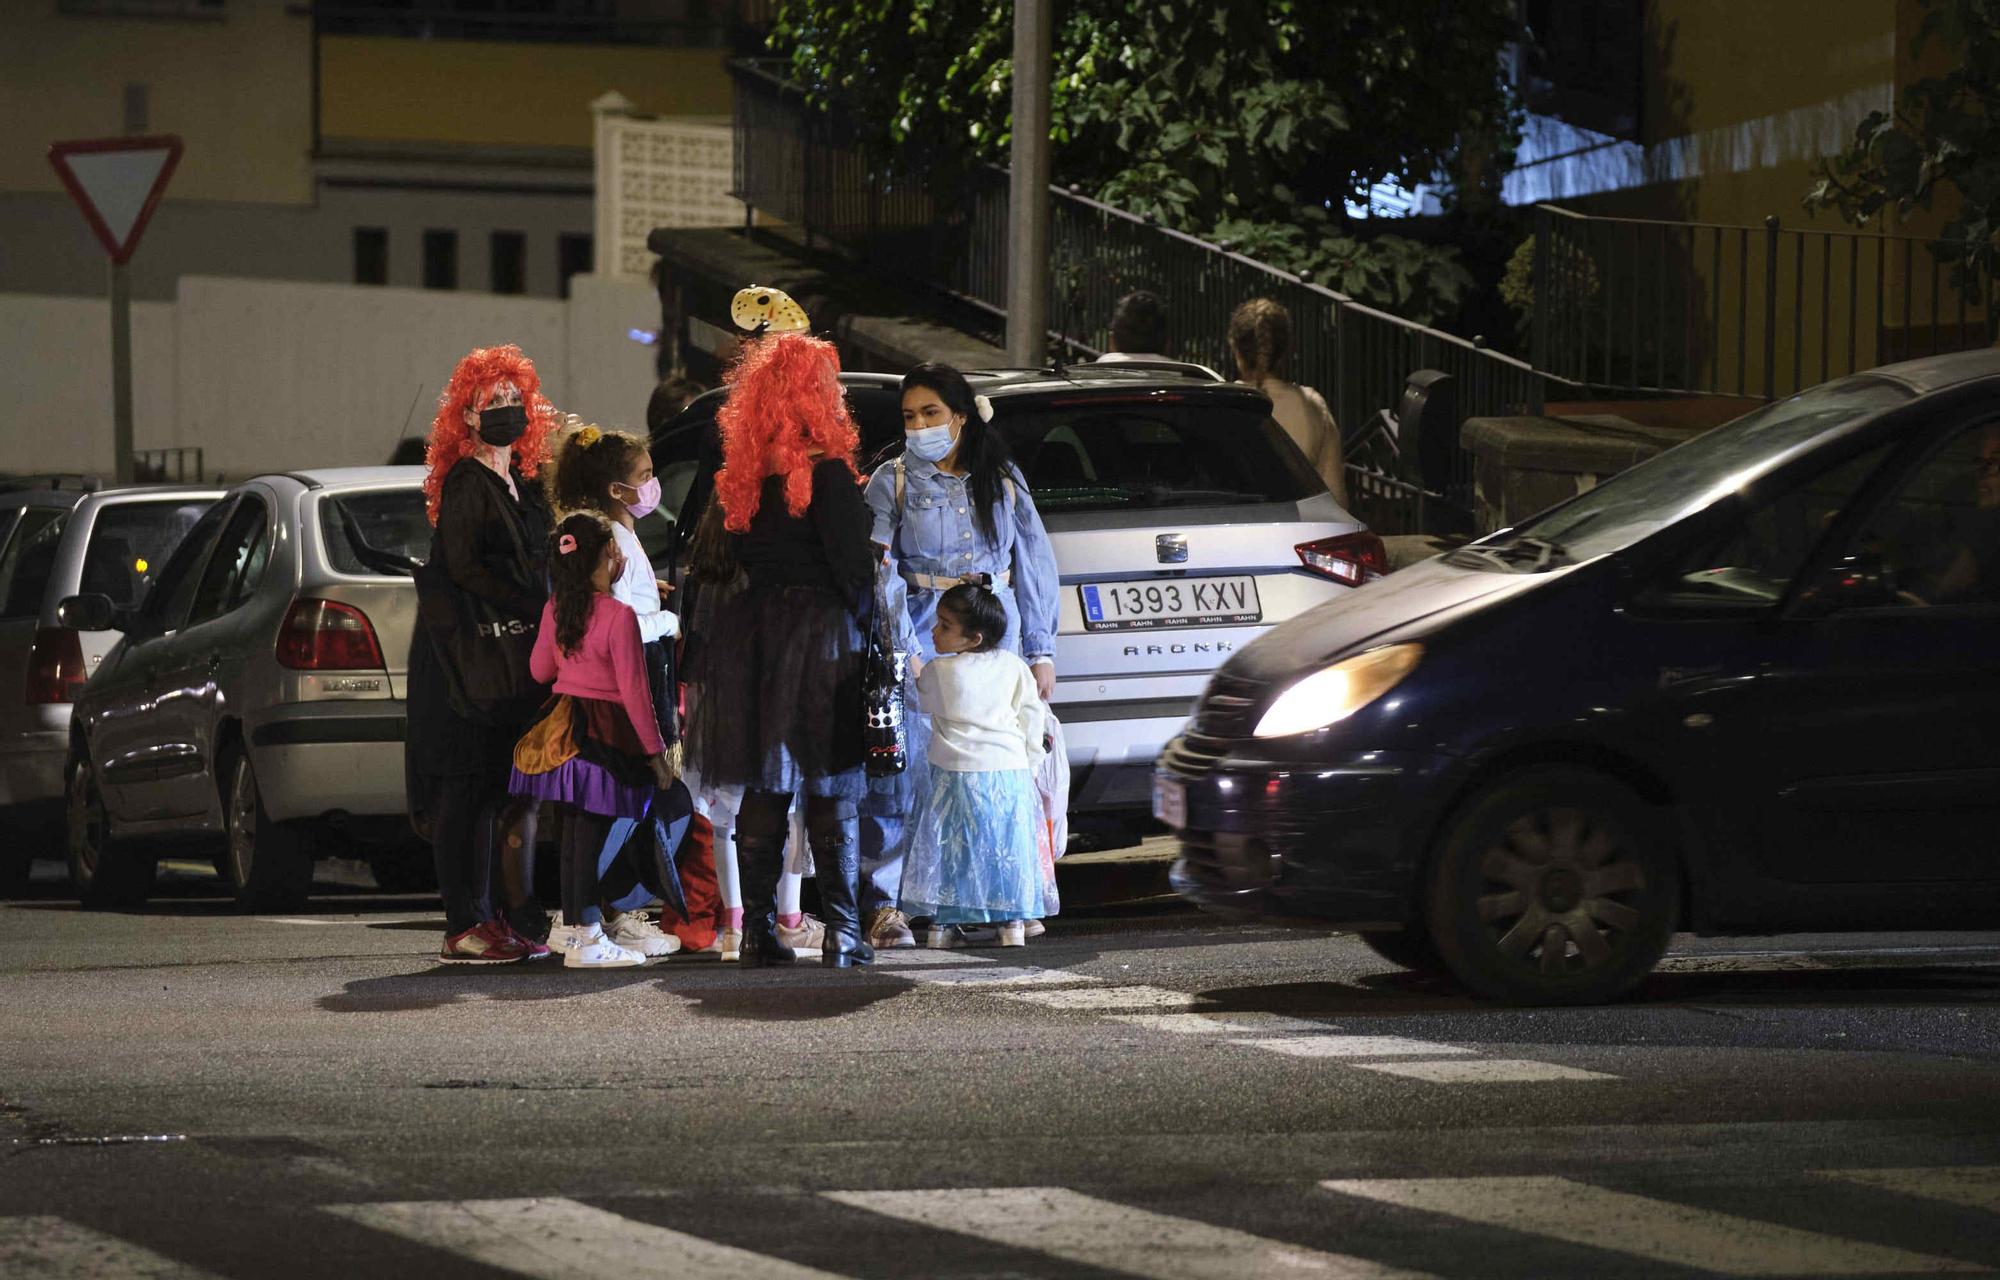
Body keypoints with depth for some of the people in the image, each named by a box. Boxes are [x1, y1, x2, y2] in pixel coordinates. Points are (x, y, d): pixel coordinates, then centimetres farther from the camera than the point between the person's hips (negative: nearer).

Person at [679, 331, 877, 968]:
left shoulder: (744, 476, 6)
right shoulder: (826, 472, -12)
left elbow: (740, 552, 11)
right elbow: (853, 562, -13)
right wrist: (863, 620, 0)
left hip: (755, 633, 5)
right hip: (819, 630, -5)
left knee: (764, 791, 9)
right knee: (830, 794, -1)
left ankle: (758, 931, 8)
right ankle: (841, 933, -1)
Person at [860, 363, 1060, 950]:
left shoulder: (1003, 481, 11)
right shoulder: (892, 482, 2)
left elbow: (1034, 566, 13)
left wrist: (1041, 652, 9)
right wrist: (901, 650, -18)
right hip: (919, 637, -3)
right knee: (906, 766, -9)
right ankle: (886, 905, -7)